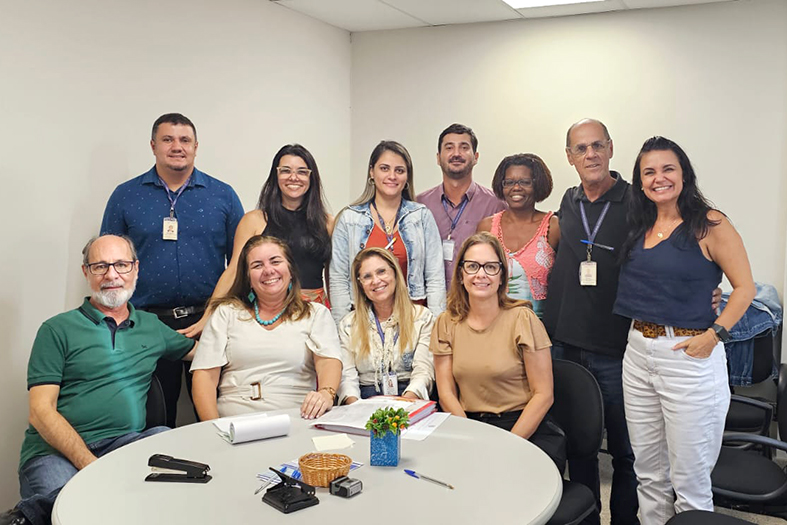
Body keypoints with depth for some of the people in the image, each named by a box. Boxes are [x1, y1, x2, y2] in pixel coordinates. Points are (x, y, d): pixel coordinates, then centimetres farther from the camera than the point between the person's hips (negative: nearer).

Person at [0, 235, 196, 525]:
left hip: (126, 443, 5)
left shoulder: (152, 326, 18)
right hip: (57, 450, -5)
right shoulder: (57, 330, 5)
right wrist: (88, 463, -17)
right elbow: (41, 412, -4)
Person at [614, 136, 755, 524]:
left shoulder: (709, 224, -9)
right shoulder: (639, 227, 9)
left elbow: (744, 287, -8)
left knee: (689, 479, 7)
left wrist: (713, 335, -17)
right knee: (648, 473, 17)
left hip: (688, 355, -6)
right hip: (638, 350, 6)